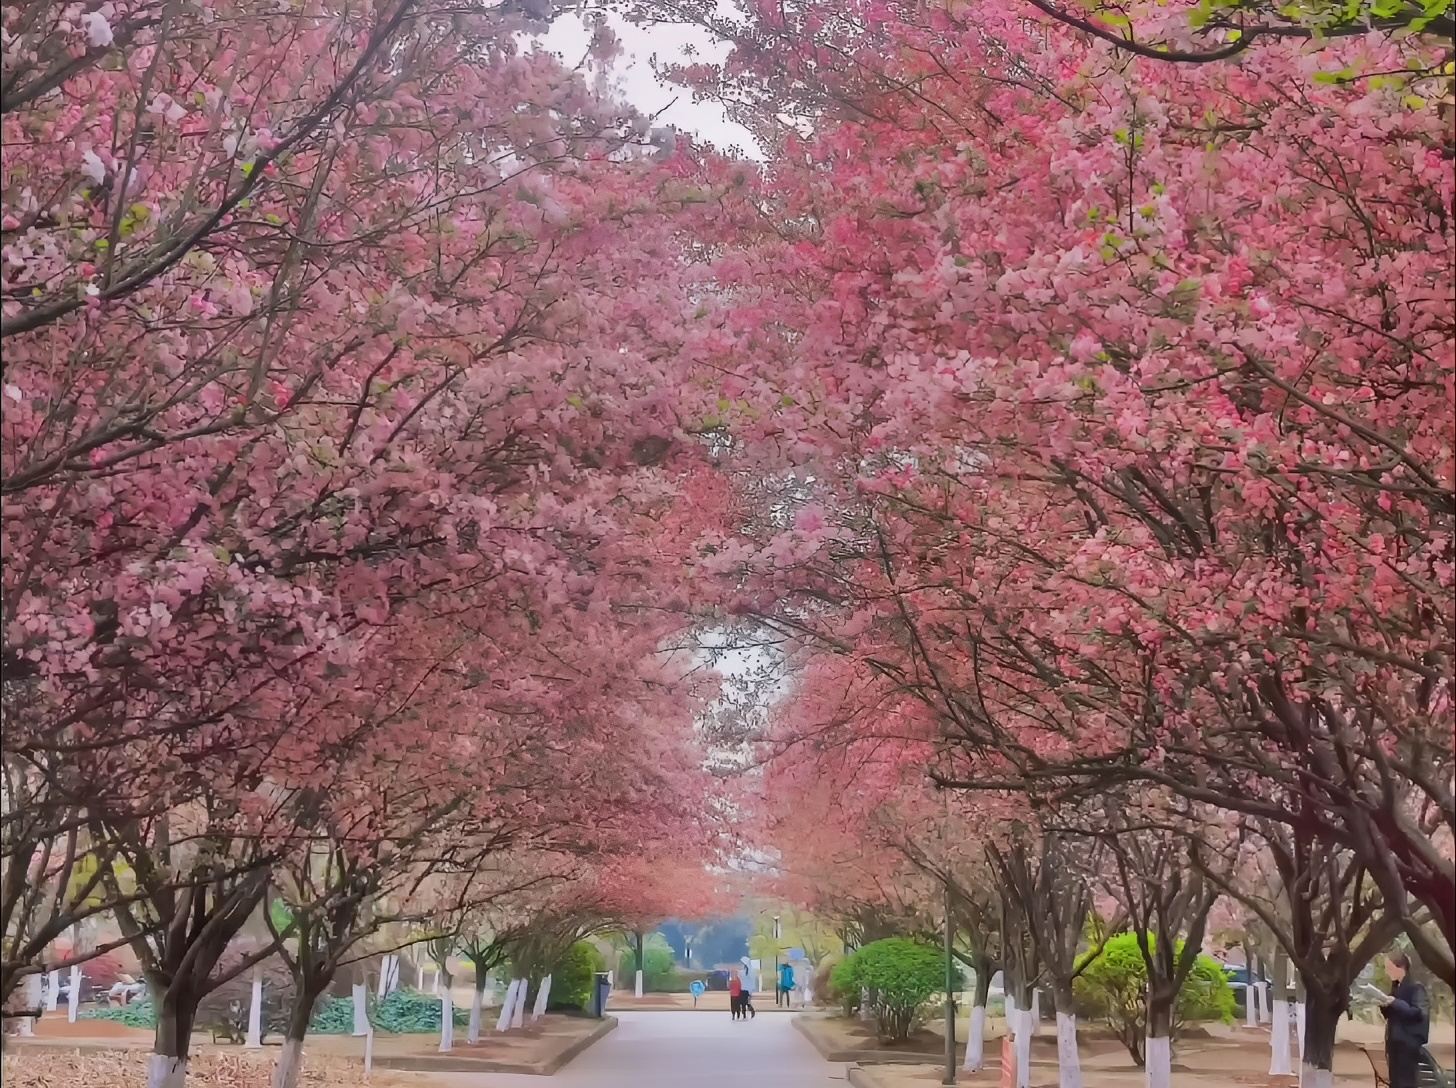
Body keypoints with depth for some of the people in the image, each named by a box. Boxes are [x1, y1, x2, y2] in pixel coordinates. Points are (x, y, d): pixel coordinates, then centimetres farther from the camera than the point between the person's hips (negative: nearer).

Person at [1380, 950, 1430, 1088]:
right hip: (1395, 1042, 8)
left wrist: (1396, 1003, -24)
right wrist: (1384, 1005, -2)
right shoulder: (1395, 987, 13)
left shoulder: (1416, 988, -11)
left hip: (1409, 1044, -8)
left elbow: (1419, 1013, -21)